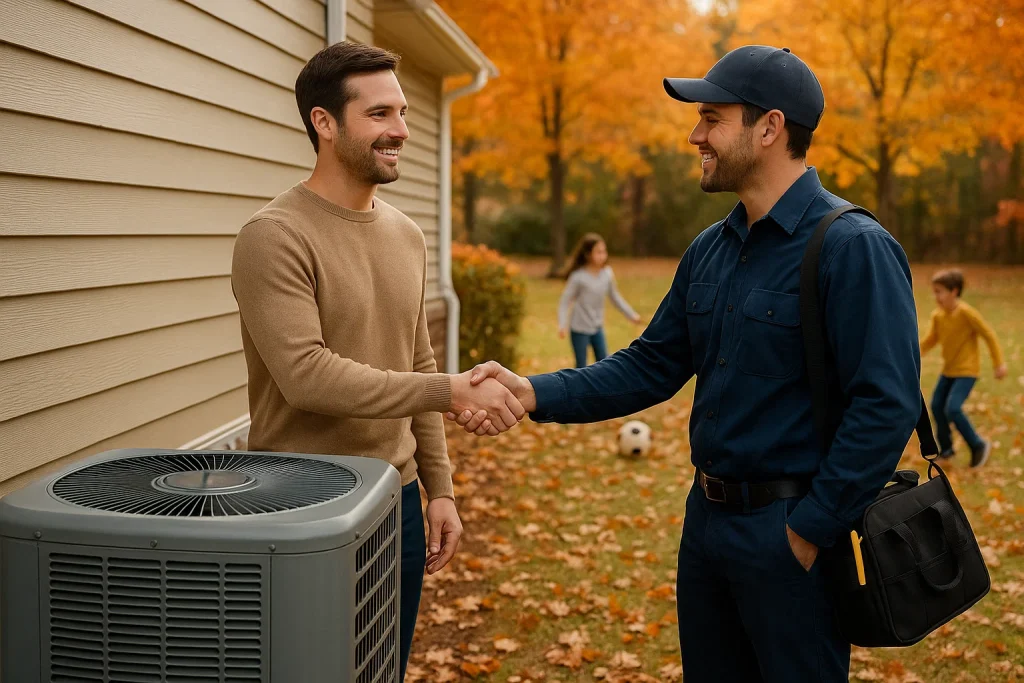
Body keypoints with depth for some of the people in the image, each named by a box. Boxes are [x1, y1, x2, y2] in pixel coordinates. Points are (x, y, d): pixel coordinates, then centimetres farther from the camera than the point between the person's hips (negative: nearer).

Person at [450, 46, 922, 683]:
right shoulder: (710, 250, 8)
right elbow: (650, 366, 8)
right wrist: (532, 392, -4)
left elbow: (887, 407, -21)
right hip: (707, 520, 8)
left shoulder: (854, 248, -17)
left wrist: (809, 530, -19)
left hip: (791, 534, -7)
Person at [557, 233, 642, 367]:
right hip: (579, 329, -5)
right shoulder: (578, 277, -19)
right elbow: (565, 302, -16)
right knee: (581, 367, 2)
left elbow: (615, 297, 10)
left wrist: (631, 315, 14)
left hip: (598, 328, 5)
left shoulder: (607, 273, -5)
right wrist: (562, 325, -29)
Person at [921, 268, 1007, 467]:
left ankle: (978, 445, 1)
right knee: (937, 406, 9)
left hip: (966, 371, -7)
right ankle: (946, 449, 26)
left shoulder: (966, 312, -20)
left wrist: (999, 363, -12)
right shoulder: (937, 315, -1)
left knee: (952, 409, -18)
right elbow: (931, 340, 3)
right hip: (948, 370, 7)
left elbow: (989, 335, -14)